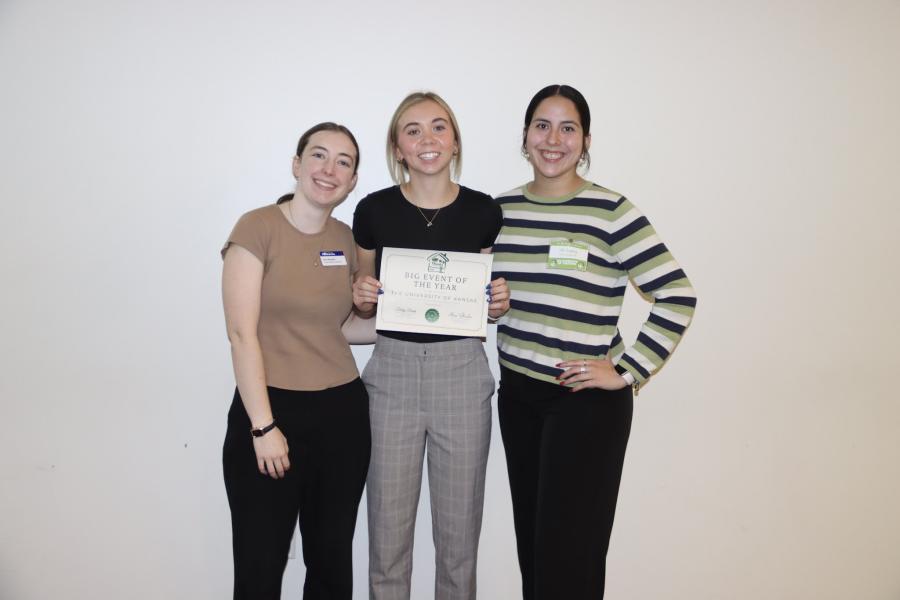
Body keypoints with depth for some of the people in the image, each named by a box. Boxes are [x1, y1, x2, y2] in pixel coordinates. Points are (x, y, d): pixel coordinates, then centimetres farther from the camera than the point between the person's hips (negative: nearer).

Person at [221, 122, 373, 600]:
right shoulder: (258, 227, -8)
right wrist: (263, 426, -15)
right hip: (271, 410, -4)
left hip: (342, 413, 5)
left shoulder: (346, 239, 7)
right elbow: (241, 334, -12)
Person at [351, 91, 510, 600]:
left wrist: (500, 304, -10)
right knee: (388, 530, 10)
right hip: (393, 372, 0)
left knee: (460, 529, 12)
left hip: (462, 372, 0)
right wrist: (362, 296, -11)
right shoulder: (374, 210, -1)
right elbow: (364, 307, 11)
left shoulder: (483, 211, 0)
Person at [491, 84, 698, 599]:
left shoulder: (610, 210, -9)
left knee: (568, 554, 1)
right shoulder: (502, 209, 6)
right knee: (530, 543, 15)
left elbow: (678, 297, -11)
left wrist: (627, 371, -13)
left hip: (585, 402, -5)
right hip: (517, 394, 5)